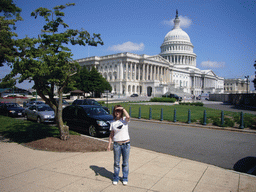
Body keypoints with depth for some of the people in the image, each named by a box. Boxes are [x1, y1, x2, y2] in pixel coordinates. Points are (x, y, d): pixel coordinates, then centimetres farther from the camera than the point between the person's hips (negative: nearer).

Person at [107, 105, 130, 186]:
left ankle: (125, 178, 27)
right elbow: (111, 135, 8)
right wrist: (109, 145, 2)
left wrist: (123, 108, -19)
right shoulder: (113, 122, 4)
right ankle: (115, 178, 29)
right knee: (116, 163, 11)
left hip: (126, 144, -1)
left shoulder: (124, 120, -3)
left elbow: (128, 117, -29)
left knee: (125, 162, 10)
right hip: (117, 145, 2)